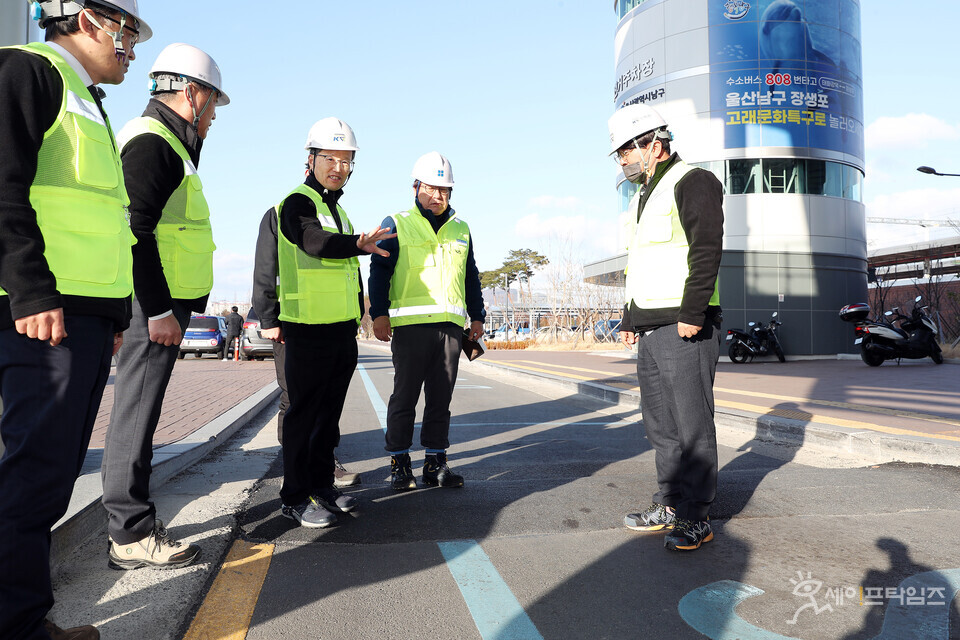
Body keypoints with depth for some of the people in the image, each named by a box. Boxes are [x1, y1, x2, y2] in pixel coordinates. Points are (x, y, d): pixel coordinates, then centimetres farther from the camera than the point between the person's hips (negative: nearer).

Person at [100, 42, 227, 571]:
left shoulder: (168, 144, 24)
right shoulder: (151, 140, -10)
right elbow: (135, 229, -20)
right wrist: (158, 310, -22)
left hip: (161, 303, 11)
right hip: (154, 306, -11)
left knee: (136, 409, 15)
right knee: (137, 410, -6)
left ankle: (128, 519, 27)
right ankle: (131, 535, 3)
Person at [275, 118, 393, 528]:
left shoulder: (338, 210, 21)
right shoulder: (297, 203, -7)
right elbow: (315, 242, -28)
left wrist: (357, 312, 25)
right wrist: (359, 243, -43)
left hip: (342, 329, 9)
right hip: (309, 329, -8)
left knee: (329, 410, 13)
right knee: (304, 412, -3)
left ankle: (321, 485, 24)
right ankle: (294, 497, 7)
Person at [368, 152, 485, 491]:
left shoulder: (460, 229, 19)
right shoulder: (396, 224, 6)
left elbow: (471, 276, 24)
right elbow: (379, 270, 1)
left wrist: (477, 316, 18)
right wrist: (379, 313, -8)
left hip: (451, 325, 4)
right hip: (410, 324, -4)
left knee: (441, 397, 7)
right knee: (405, 396, 1)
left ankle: (436, 462, 16)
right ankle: (399, 463, 13)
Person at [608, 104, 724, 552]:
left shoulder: (692, 182, -5)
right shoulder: (642, 198, 23)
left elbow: (706, 251, -15)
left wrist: (692, 313, -22)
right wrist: (630, 321, 23)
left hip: (685, 329, -9)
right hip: (650, 331, 9)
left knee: (692, 424, -3)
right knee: (660, 424, 13)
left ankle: (696, 519, 6)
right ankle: (670, 506, 23)